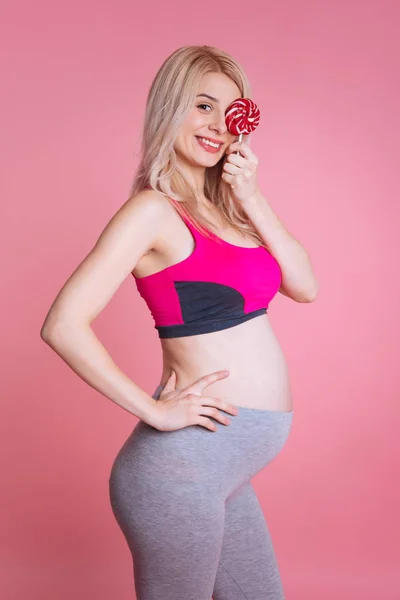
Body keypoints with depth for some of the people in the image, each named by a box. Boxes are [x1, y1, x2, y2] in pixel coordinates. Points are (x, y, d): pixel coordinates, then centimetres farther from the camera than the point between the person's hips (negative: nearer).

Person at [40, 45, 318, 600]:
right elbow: (63, 326, -22)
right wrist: (155, 410, -17)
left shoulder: (222, 205, 11)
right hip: (187, 461, -8)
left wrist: (252, 200, -6)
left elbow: (304, 287, 4)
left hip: (228, 470, 8)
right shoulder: (154, 210, -13)